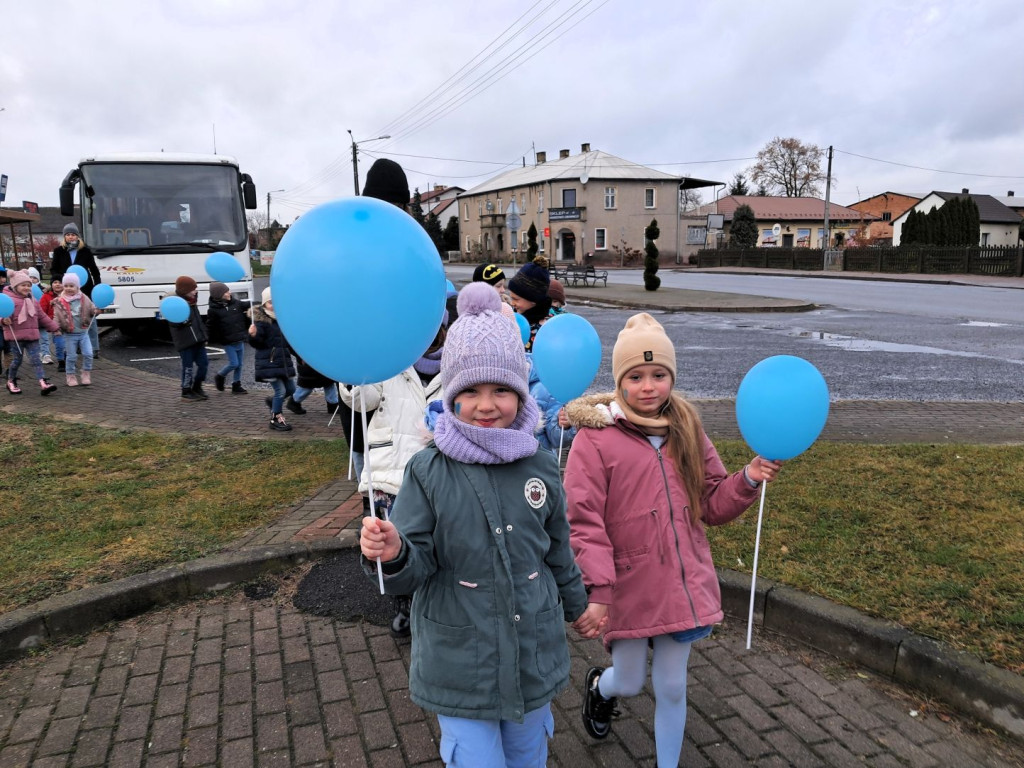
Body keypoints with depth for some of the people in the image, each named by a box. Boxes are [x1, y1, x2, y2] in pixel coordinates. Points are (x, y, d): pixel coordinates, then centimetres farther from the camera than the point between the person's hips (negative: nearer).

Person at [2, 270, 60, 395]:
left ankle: (43, 384, -12)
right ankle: (11, 382, 26)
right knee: (17, 360, 5)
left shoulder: (32, 300, 15)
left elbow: (42, 316, 20)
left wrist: (54, 327, 20)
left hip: (32, 335, 5)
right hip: (15, 336, -5)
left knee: (36, 359, -3)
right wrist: (4, 320, -35)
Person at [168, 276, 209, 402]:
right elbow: (173, 323, -18)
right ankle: (186, 392, 10)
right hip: (185, 342, -8)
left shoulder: (191, 302, 15)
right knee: (188, 366, -2)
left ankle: (197, 388, 25)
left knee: (203, 363, 9)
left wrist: (203, 336, 24)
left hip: (198, 340, 8)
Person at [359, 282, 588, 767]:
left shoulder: (539, 466, -6)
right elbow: (415, 569, -13)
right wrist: (393, 555, -35)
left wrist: (576, 604, 22)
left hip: (534, 658, 3)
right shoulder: (429, 471, -15)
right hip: (460, 666, -3)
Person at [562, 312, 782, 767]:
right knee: (629, 683, 16)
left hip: (682, 583, 3)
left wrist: (748, 479, -9)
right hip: (628, 587, -3)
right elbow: (584, 523, -16)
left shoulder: (686, 431, 3)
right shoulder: (595, 438, -13)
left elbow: (712, 505, 8)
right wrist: (595, 592, -21)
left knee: (672, 688, 15)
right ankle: (599, 687, 53)